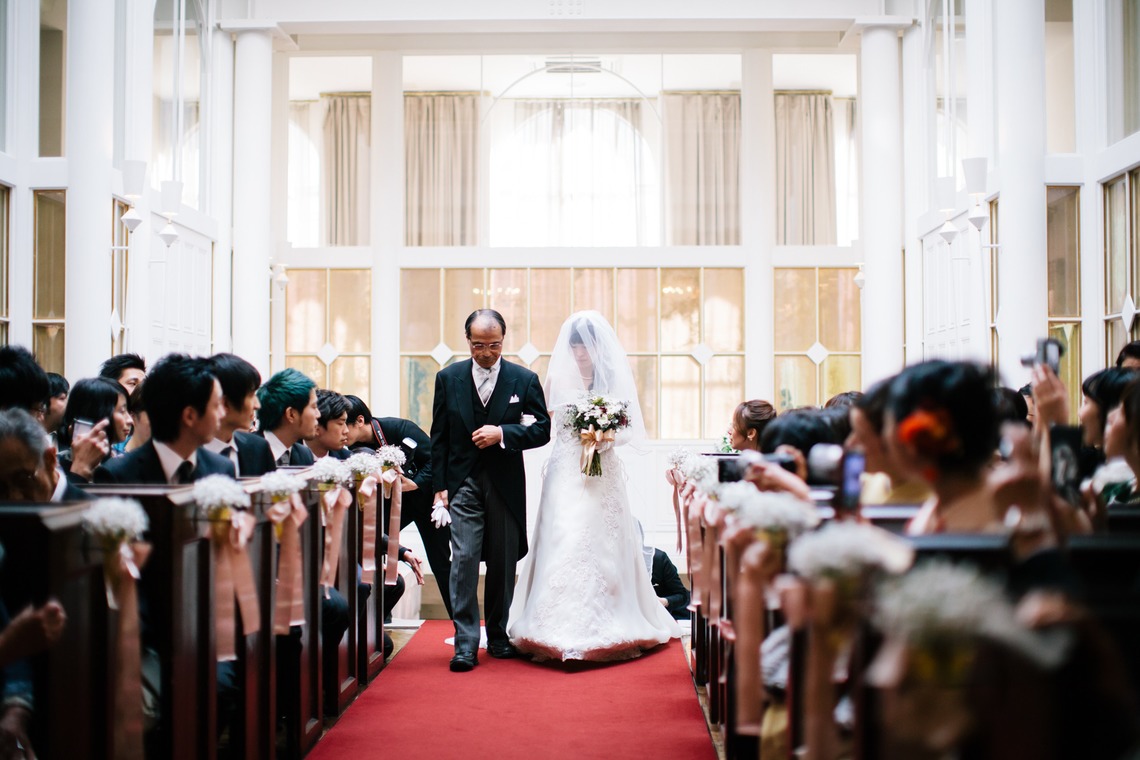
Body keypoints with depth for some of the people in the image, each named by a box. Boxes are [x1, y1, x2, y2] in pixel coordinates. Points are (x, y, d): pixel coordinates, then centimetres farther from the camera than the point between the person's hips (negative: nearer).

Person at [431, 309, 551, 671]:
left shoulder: (525, 379, 1)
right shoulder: (449, 378, 4)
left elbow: (542, 430, 0)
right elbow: (439, 437, 5)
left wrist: (502, 433, -17)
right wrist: (439, 486, -1)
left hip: (506, 485, 0)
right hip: (463, 482, 0)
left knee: (503, 563, 9)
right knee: (464, 560, -9)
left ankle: (498, 635, 24)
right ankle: (465, 644, -6)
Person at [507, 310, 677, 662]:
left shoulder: (614, 377, 5)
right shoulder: (557, 378, 7)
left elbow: (627, 428, 4)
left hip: (603, 474, 0)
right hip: (565, 474, 0)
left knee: (601, 548, -1)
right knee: (562, 545, -6)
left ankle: (604, 629, 7)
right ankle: (561, 629, -1)